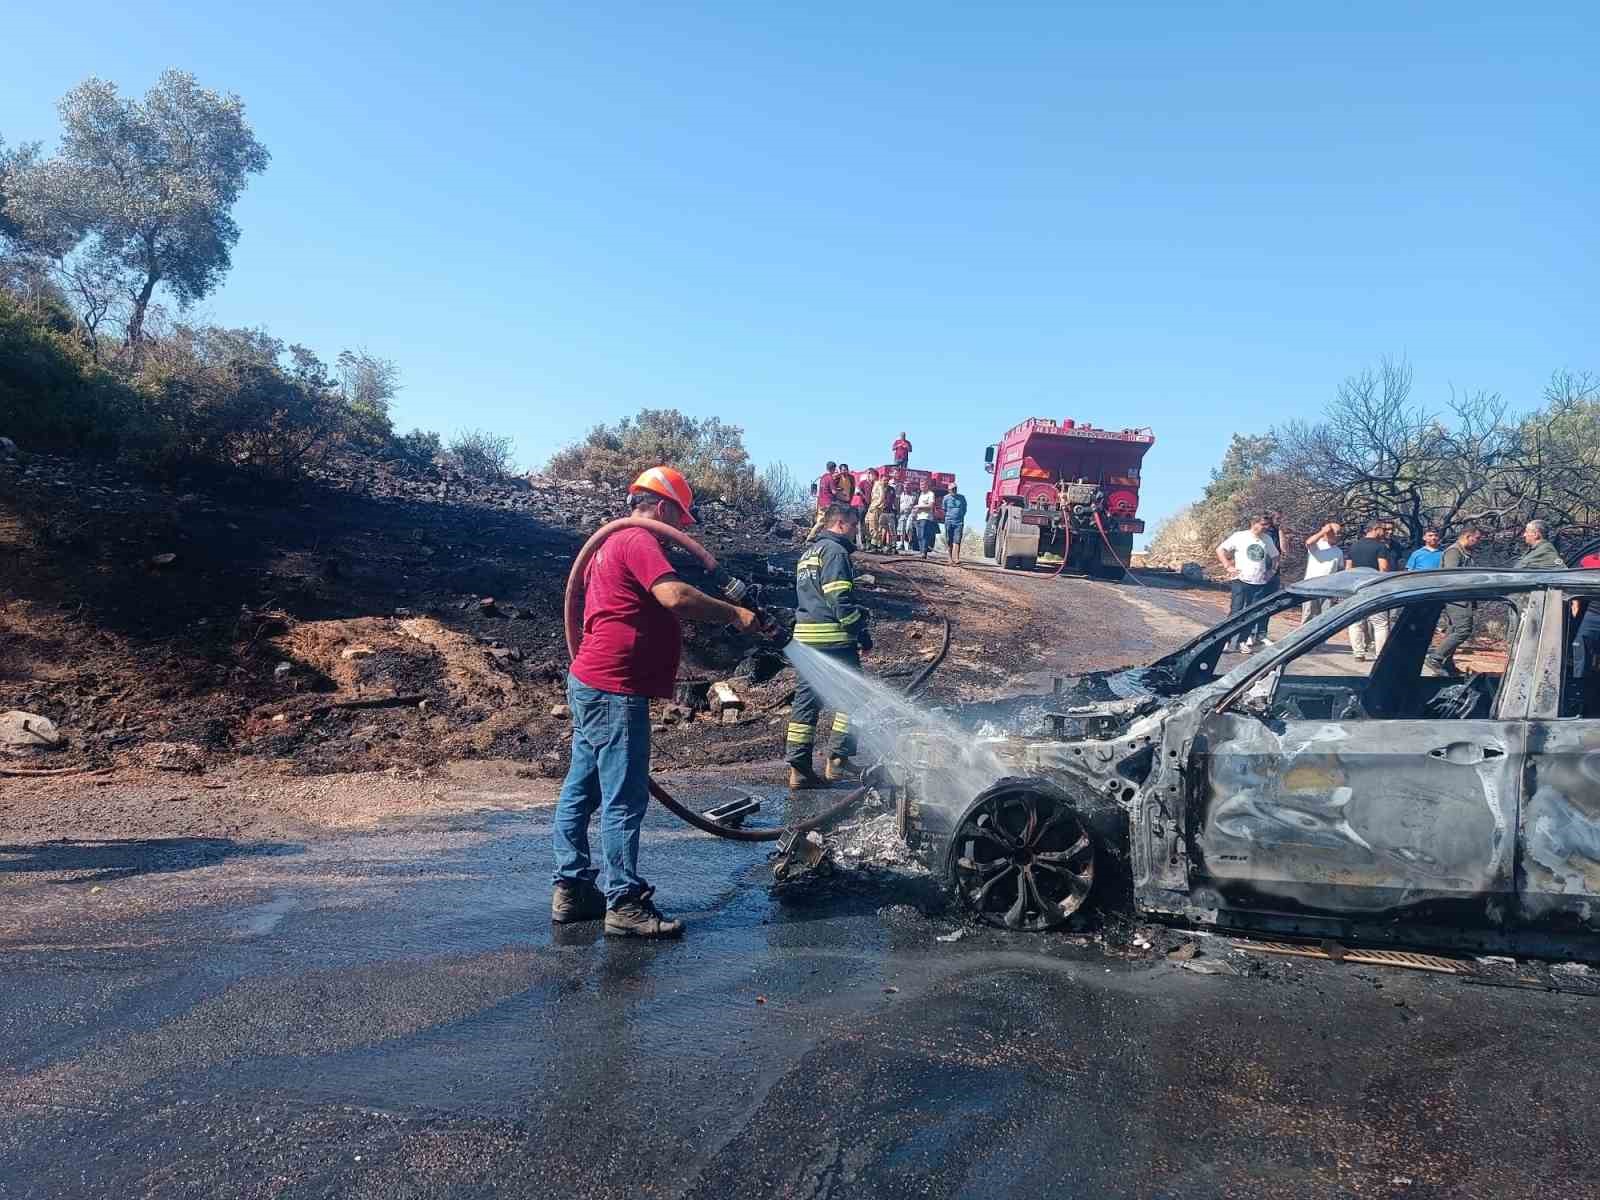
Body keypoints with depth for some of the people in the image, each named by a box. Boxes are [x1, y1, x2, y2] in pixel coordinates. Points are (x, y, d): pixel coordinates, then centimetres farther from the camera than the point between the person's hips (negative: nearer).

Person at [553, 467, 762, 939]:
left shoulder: (613, 544, 22)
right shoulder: (638, 540, -11)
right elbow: (675, 596, -27)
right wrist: (734, 614, -19)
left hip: (590, 684, 11)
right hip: (614, 690, -11)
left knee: (582, 788, 13)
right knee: (625, 799, -6)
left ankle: (571, 889, 21)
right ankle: (625, 904, 0)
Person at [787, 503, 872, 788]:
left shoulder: (808, 552, 22)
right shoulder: (835, 551, -9)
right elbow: (840, 599, -17)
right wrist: (861, 631, -12)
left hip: (804, 636, 9)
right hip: (832, 638, -9)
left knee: (806, 700, 8)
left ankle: (798, 769, 7)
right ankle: (838, 760, 1)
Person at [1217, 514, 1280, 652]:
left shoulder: (1267, 539, 9)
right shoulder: (1239, 537, -4)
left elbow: (1275, 556, 25)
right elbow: (1220, 550, -2)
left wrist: (1273, 570, 11)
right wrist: (1228, 566, -8)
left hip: (1260, 583, 4)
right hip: (1241, 582, -4)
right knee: (1236, 612, -5)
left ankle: (1244, 640, 12)